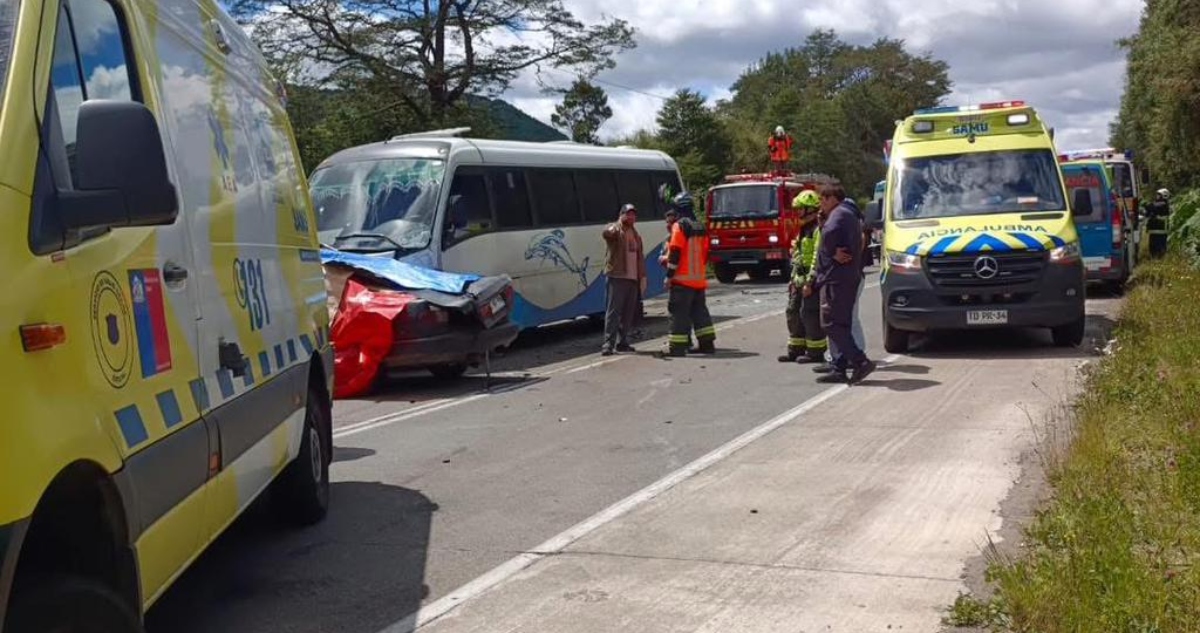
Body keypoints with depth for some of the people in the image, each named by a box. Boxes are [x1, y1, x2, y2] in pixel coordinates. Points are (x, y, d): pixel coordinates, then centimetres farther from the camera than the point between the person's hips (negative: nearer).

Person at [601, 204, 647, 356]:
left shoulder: (635, 234, 22)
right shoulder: (614, 230, 0)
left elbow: (640, 256, 21)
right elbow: (607, 233, -26)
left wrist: (643, 276, 13)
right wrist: (619, 224, -44)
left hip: (633, 278, 7)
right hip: (617, 276, -7)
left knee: (629, 312, 8)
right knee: (613, 310, -11)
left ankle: (622, 342, 15)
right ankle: (608, 343, -13)